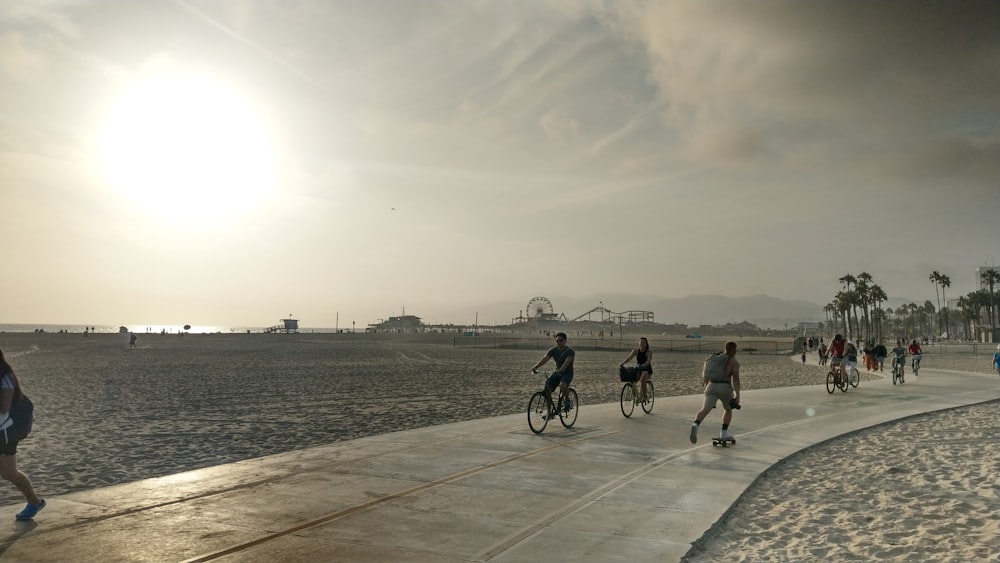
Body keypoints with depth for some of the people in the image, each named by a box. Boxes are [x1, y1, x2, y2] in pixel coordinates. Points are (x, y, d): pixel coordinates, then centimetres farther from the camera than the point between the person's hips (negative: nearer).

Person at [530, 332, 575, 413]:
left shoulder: (570, 351, -14)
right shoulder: (553, 350, -1)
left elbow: (567, 361, -32)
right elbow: (545, 358, -16)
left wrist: (561, 369, -52)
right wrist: (536, 366, -34)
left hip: (567, 373, -5)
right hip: (557, 372, 5)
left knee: (562, 385, -35)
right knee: (547, 388, -13)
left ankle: (567, 401, -7)